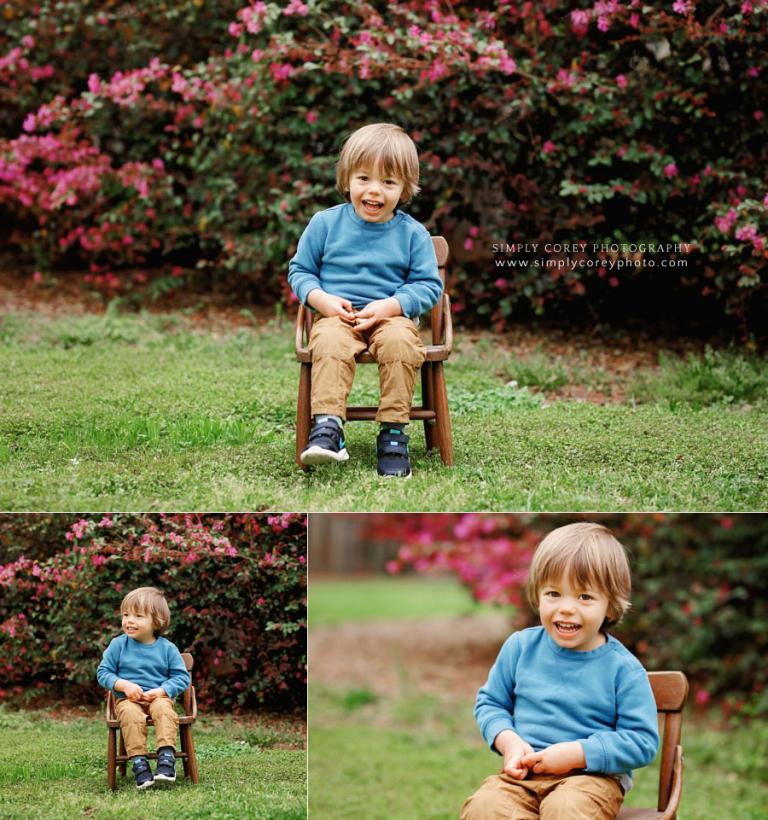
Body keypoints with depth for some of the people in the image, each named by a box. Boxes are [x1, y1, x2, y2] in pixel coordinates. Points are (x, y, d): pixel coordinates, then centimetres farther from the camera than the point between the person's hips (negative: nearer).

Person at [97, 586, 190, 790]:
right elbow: (103, 672, 4)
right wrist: (124, 685, -13)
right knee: (132, 715, -34)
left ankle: (166, 757, -38)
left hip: (158, 697, 0)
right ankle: (138, 762, -36)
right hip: (127, 698, 0)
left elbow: (181, 677, 2)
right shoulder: (118, 645, 4)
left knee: (163, 710, -34)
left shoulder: (167, 648, 3)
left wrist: (161, 691, -14)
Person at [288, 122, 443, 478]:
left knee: (399, 341, -34)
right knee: (330, 344, -34)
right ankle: (327, 426, -39)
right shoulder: (325, 223, 7)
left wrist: (390, 306, -13)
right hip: (337, 315, 0)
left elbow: (428, 285, 4)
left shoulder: (413, 233, 5)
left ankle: (393, 432, -27)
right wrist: (321, 299, -7)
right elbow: (299, 269, 13)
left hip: (391, 316, 0)